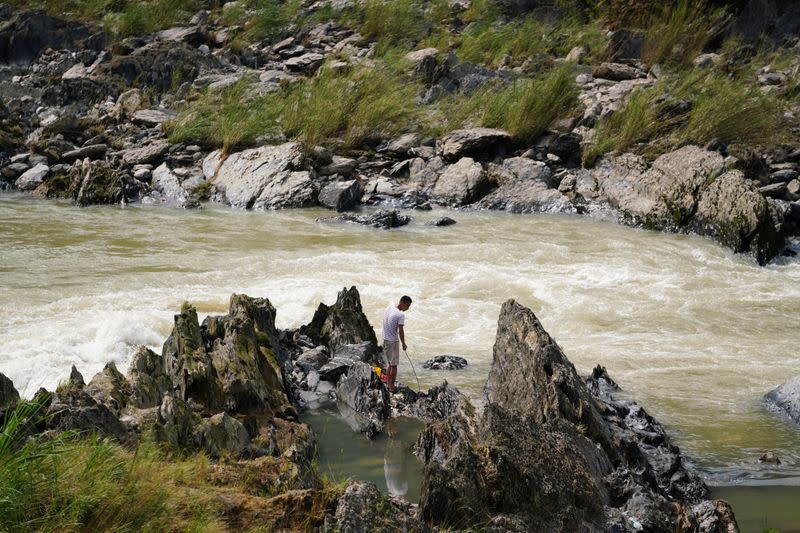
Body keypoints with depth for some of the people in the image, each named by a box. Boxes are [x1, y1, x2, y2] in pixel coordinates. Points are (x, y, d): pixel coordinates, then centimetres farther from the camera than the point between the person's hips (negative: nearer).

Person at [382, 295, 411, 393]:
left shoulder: (388, 308, 4)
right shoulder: (400, 315, -20)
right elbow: (400, 331, -17)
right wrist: (403, 344, -4)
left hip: (385, 340, 8)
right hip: (393, 342, -8)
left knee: (390, 364, 19)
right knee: (394, 365, 3)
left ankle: (388, 384, 26)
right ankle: (392, 387, 10)